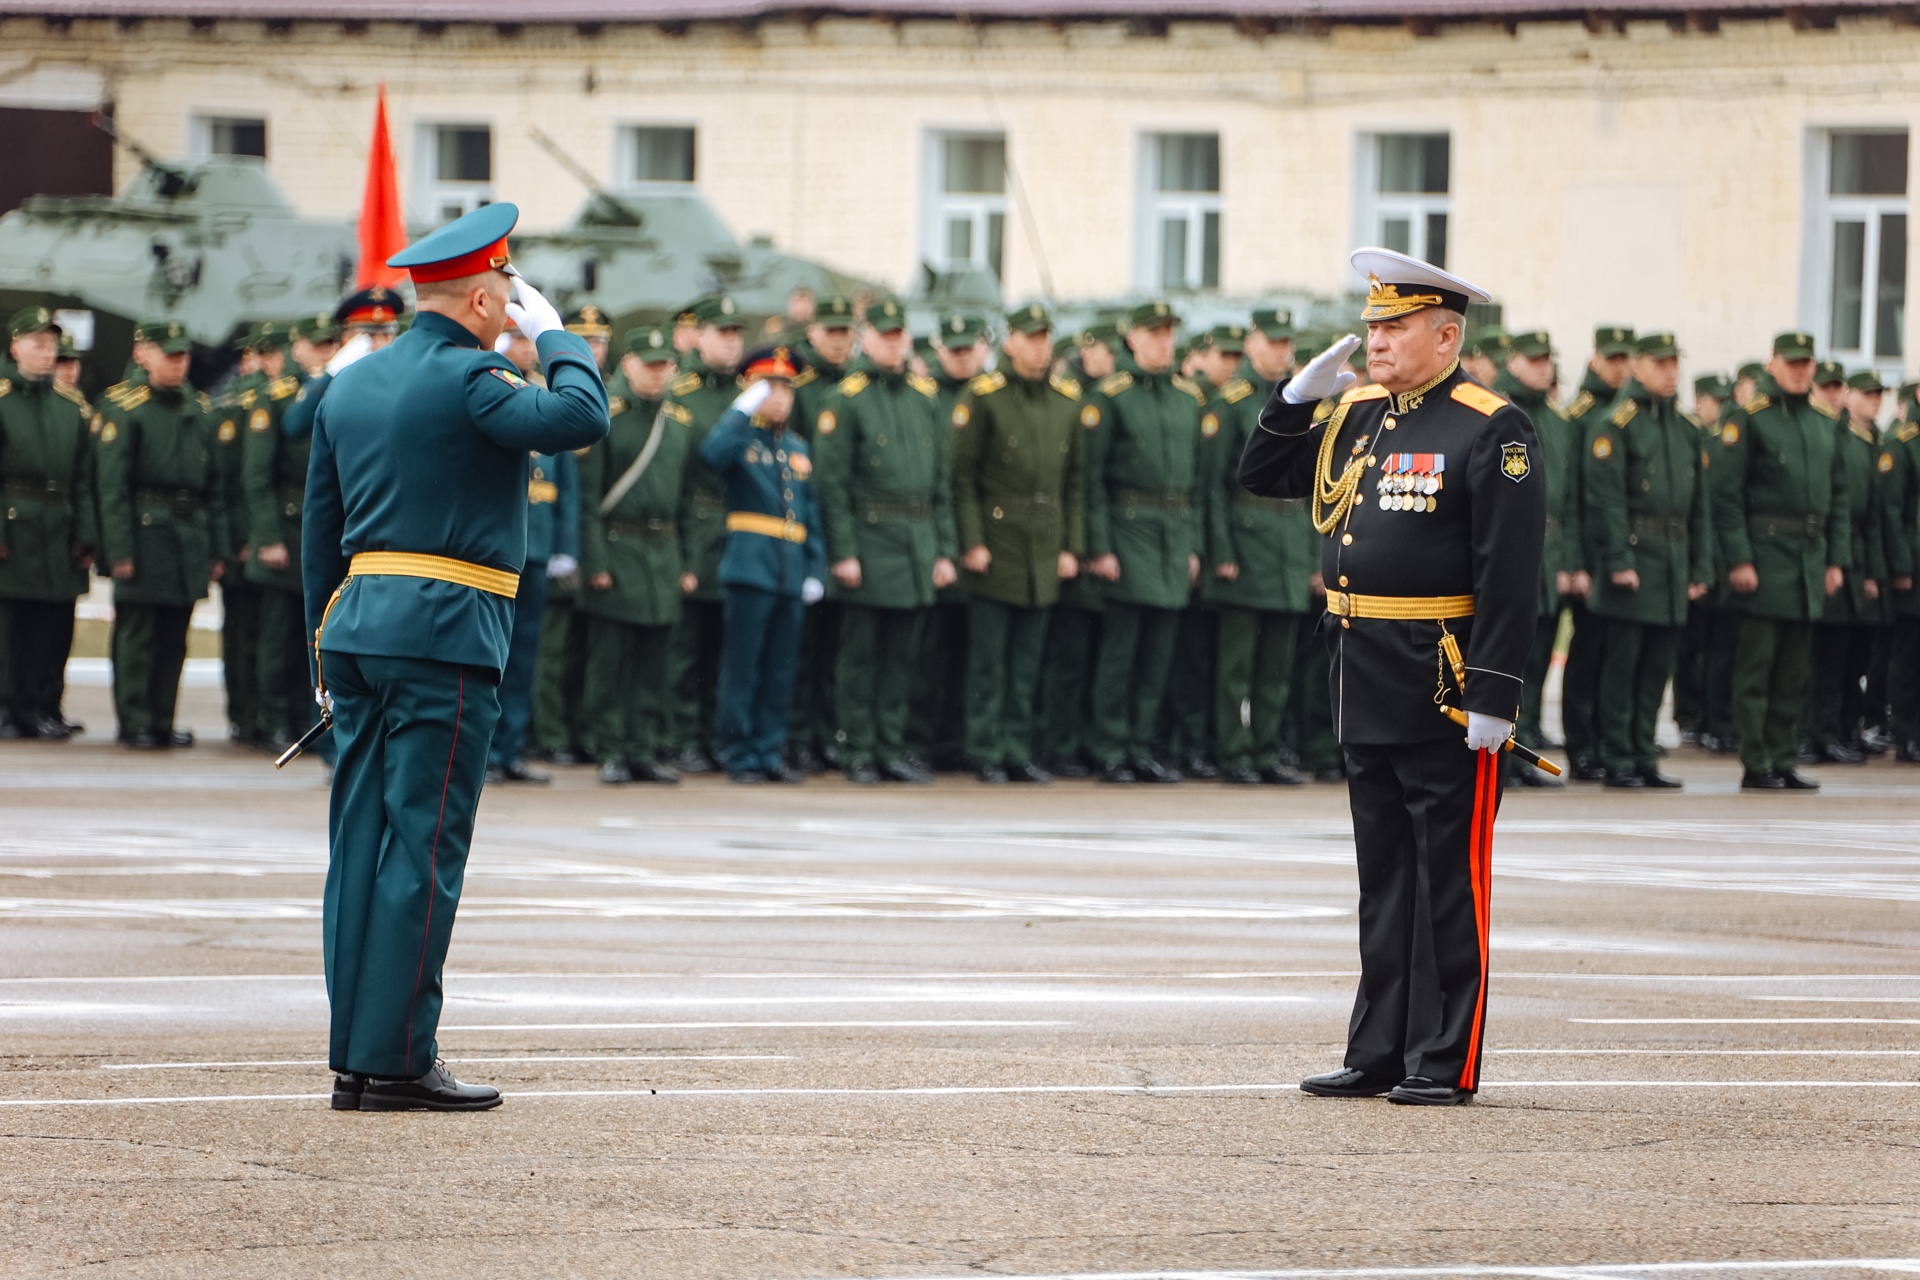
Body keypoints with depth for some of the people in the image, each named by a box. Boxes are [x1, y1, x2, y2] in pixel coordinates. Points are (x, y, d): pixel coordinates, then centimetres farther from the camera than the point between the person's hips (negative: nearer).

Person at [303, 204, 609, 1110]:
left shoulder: (350, 385, 14)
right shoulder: (467, 380, -11)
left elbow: (321, 532, 17)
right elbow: (581, 418, -23)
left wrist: (327, 654, 22)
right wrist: (554, 335, -5)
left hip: (357, 626, 8)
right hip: (444, 635, -8)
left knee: (362, 841, 8)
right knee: (423, 848, -5)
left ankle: (354, 1059, 9)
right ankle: (396, 1060, -5)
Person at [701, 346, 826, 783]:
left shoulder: (798, 449, 18)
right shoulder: (741, 439, 0)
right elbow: (711, 455, -25)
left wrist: (816, 570, 12)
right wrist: (743, 411, -22)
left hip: (791, 576, 6)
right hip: (750, 569, -6)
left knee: (780, 672, 7)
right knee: (742, 668, -4)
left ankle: (770, 753, 13)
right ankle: (740, 757, 0)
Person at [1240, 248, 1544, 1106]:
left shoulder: (1490, 431, -11)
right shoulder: (1357, 416, 11)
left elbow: (1510, 576, -15)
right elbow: (1263, 477, 22)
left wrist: (1494, 696, -20)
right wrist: (1298, 398, 6)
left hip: (1446, 694, -7)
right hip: (1367, 685, 7)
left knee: (1448, 882, 0)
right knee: (1384, 881, 13)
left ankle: (1446, 1063, 5)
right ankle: (1379, 1055, 19)